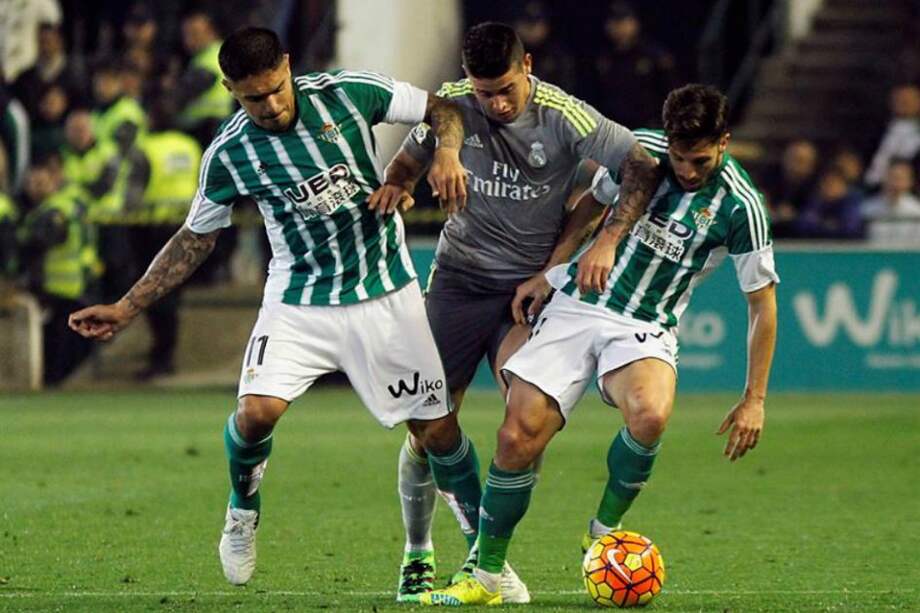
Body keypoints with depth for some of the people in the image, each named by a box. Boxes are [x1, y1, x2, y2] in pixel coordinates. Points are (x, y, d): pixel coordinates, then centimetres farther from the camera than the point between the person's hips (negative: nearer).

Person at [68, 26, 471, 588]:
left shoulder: (347, 92, -11)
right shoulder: (229, 155, -10)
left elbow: (442, 108, 0)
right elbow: (196, 240, 5)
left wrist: (447, 153, -22)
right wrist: (126, 309, 3)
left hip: (386, 293, 0)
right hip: (300, 299, 0)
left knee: (437, 430, 0)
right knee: (257, 409, -21)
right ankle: (243, 511, 11)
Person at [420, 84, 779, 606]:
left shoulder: (740, 206, -10)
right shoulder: (639, 150, -5)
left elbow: (762, 302, -2)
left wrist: (754, 398, -3)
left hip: (646, 329, -2)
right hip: (575, 307, 2)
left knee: (651, 415, -35)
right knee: (518, 438, -12)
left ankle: (603, 532, -9)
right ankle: (486, 577, 3)